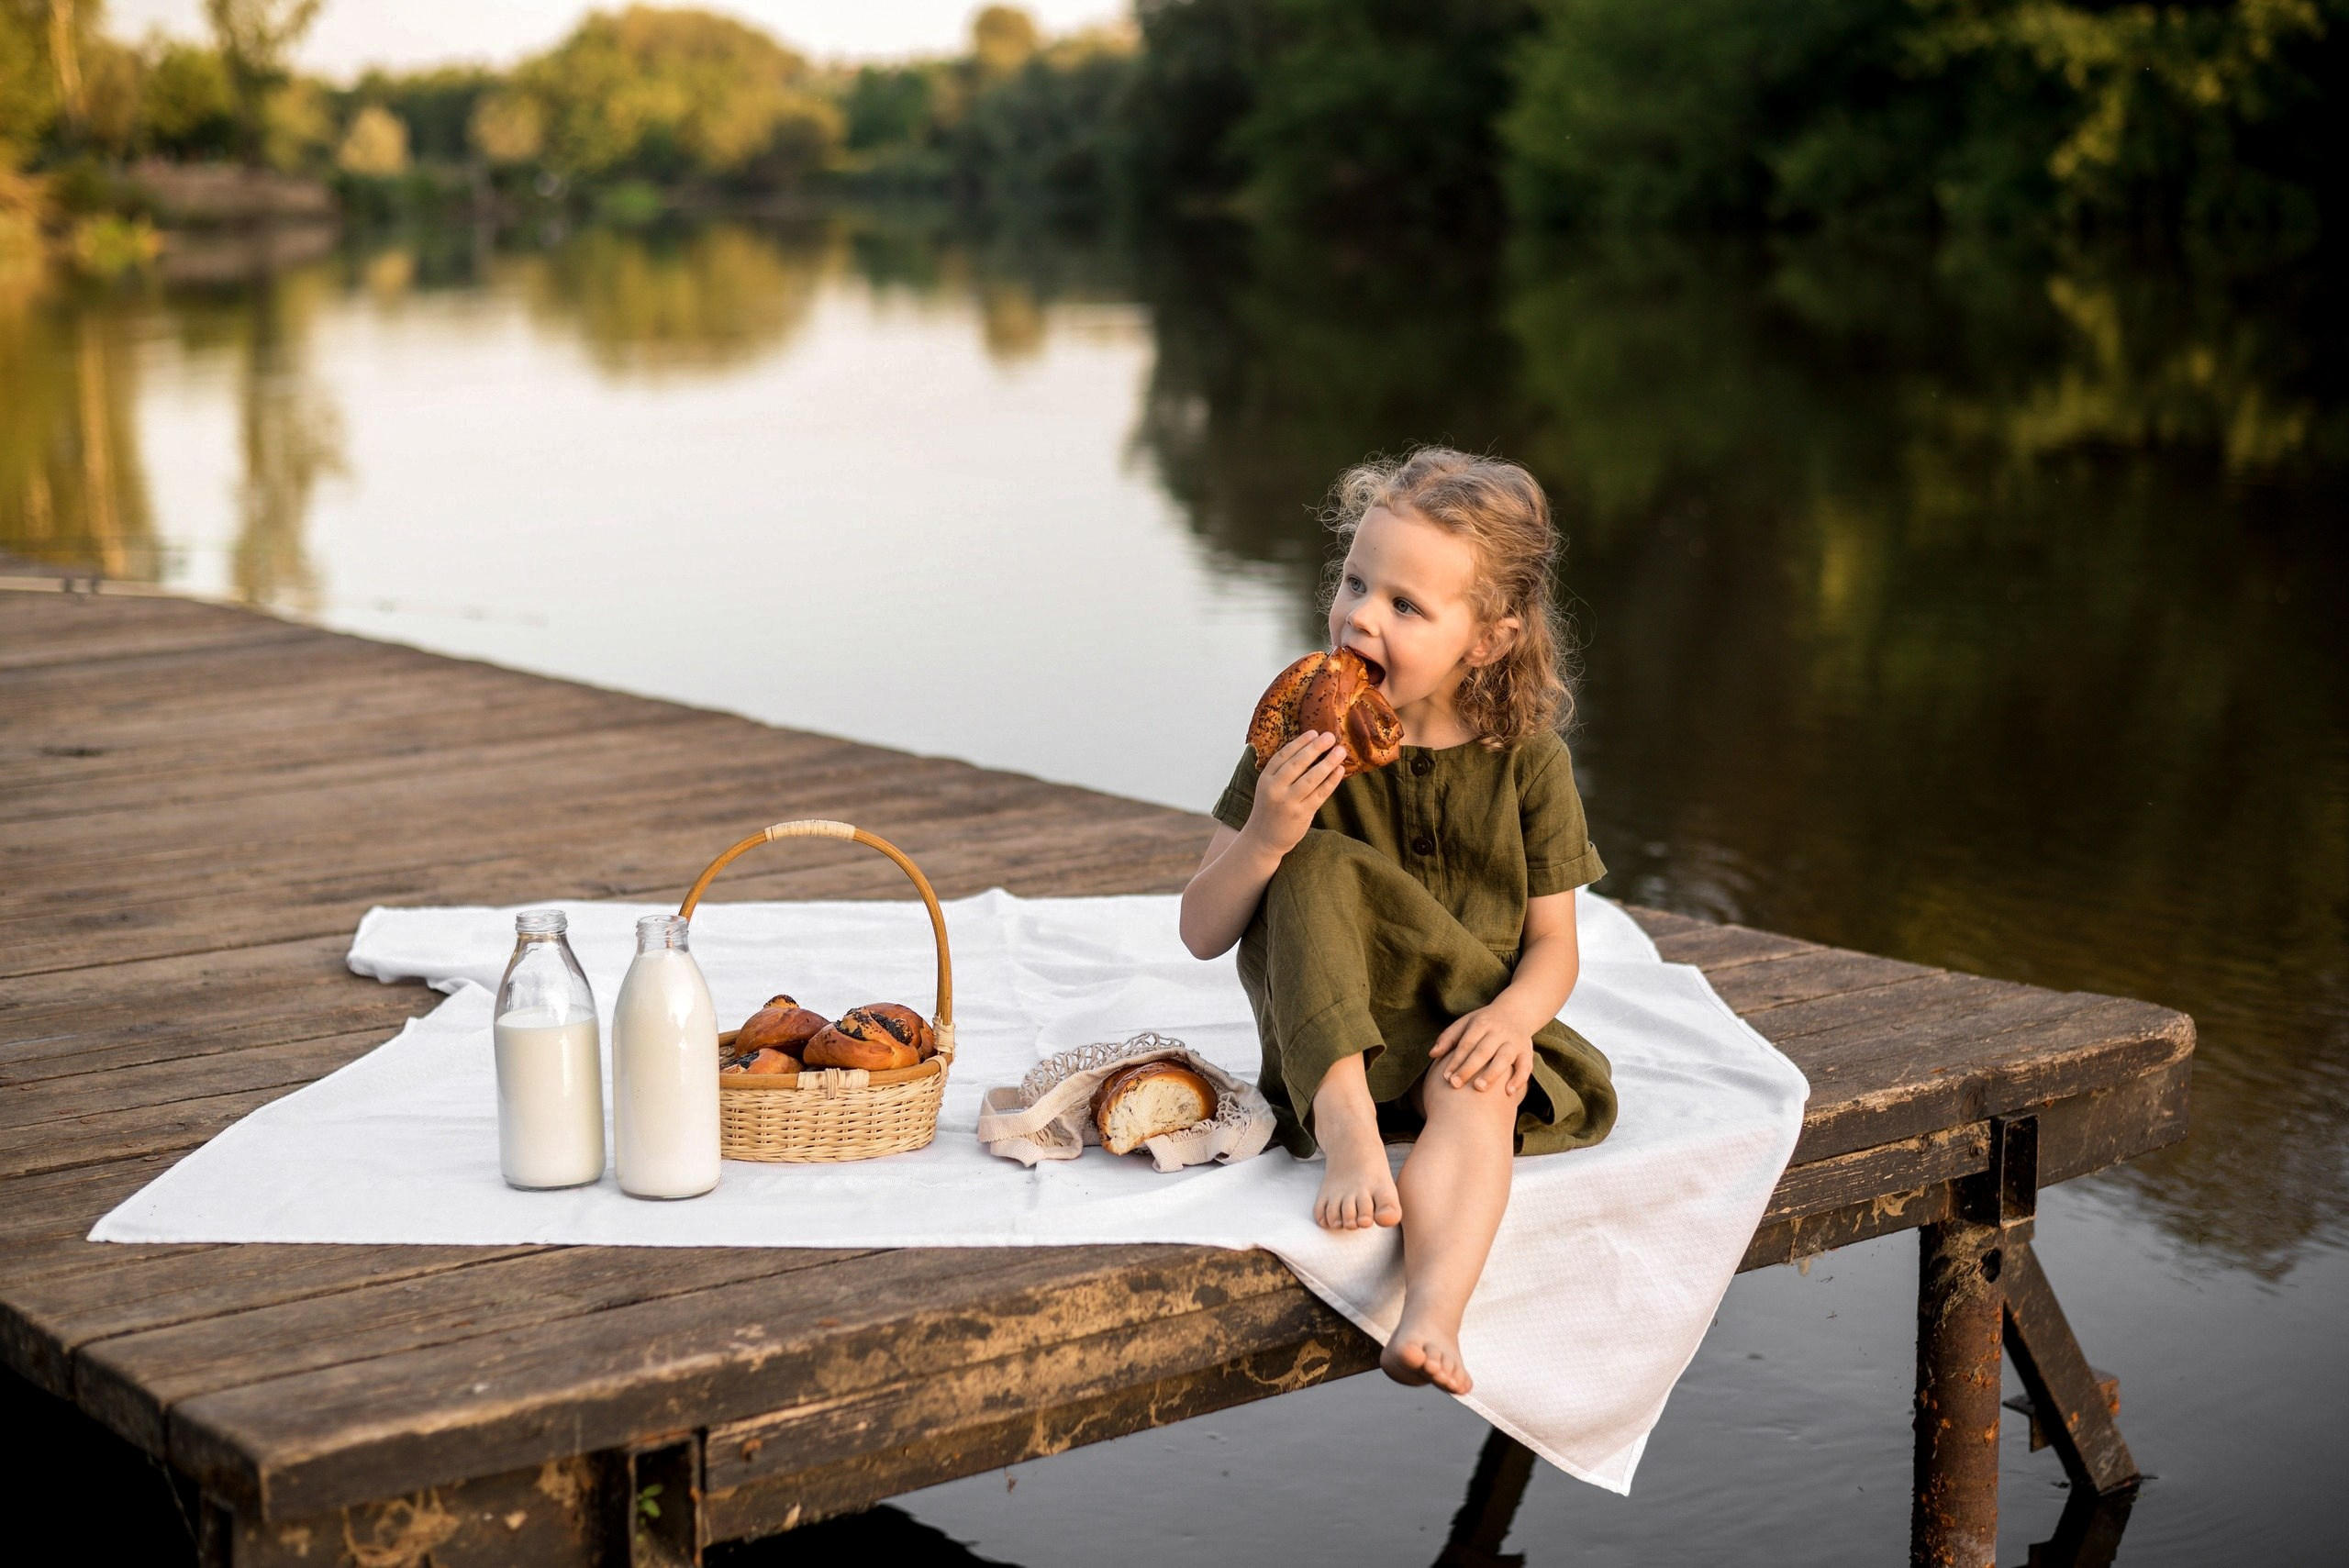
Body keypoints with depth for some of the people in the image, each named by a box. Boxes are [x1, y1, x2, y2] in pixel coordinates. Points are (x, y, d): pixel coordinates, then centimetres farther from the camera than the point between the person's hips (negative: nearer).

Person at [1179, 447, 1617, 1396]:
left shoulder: (1525, 761, -5)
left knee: (1479, 1089, -35)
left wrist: (1515, 1013, -25)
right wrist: (1262, 838, -28)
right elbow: (1201, 933, -7)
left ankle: (1432, 1315, -53)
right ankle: (1344, 1124, -36)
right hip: (1327, 1033, 0)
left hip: (1462, 1031, 0)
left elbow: (1554, 943, -2)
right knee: (1315, 866, -25)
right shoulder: (1303, 736, -7)